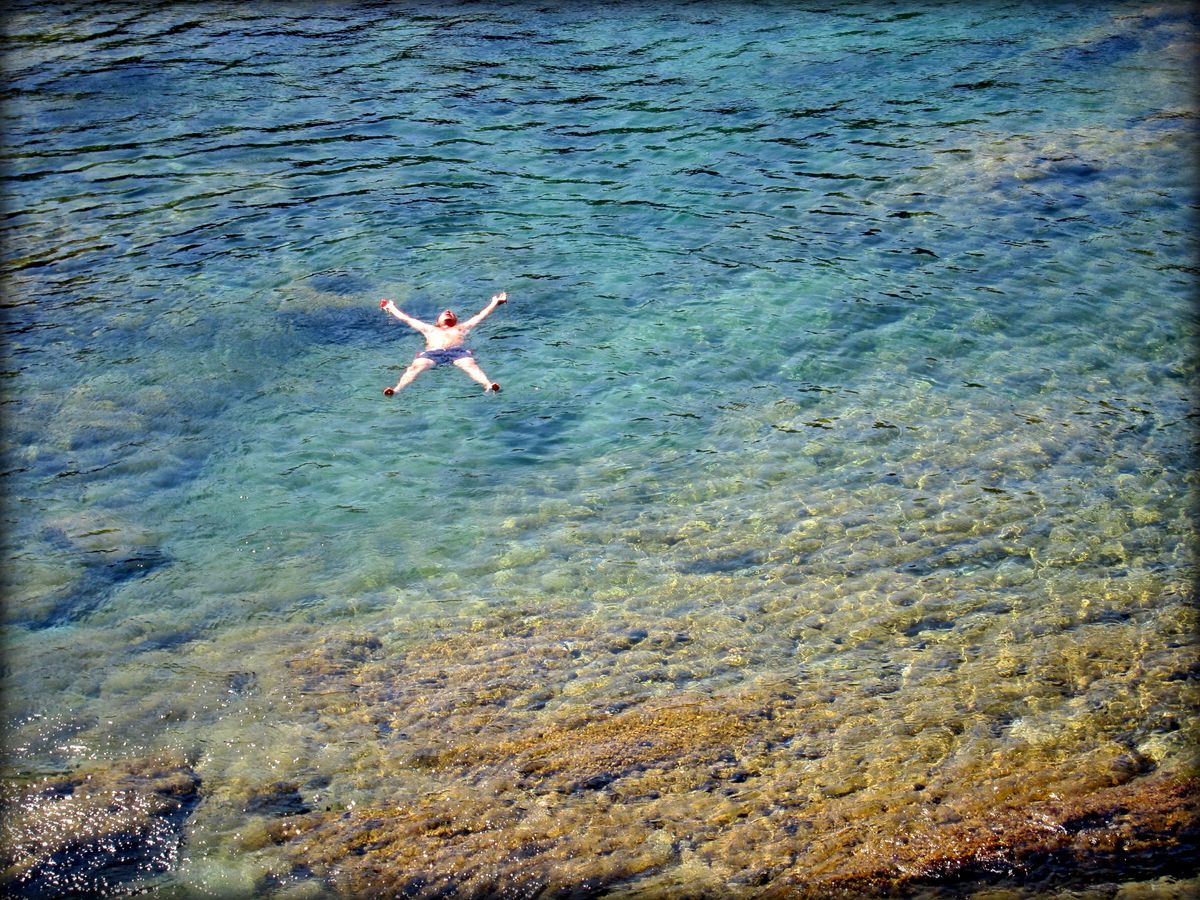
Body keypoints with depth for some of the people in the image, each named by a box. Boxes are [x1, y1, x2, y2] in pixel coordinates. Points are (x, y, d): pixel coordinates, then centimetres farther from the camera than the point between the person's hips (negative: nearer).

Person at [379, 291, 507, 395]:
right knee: (416, 367, -32)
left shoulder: (461, 328, 42)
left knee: (471, 365, -35)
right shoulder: (430, 329, 43)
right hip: (432, 352, 0)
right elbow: (406, 319, 48)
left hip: (457, 351, 0)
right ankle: (396, 389, -55)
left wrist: (495, 302, 42)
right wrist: (391, 308, 52)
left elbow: (480, 316, 43)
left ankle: (488, 385, -61)